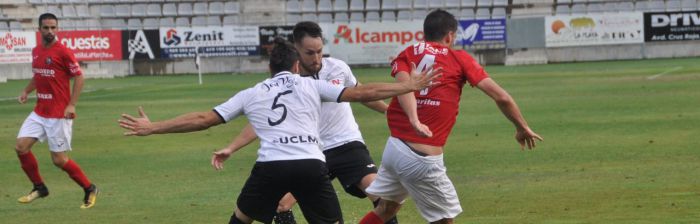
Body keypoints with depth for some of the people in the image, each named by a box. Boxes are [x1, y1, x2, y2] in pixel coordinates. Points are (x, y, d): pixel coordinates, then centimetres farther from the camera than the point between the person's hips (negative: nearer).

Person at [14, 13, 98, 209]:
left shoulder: (63, 52, -11)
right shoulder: (36, 51, 9)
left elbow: (79, 77, -10)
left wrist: (71, 105, -17)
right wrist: (26, 91, 7)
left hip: (59, 114, -7)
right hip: (39, 112, 7)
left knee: (59, 160, -4)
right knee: (21, 146, -4)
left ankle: (89, 189, 14)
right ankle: (39, 187, 13)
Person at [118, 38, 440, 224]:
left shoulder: (250, 94, 20)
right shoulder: (311, 85, 18)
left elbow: (202, 119, 17)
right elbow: (360, 94, 12)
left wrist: (151, 128, 23)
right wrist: (410, 87, 20)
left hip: (270, 166, 1)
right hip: (311, 166, -1)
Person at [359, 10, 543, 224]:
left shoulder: (407, 54, 12)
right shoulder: (459, 58, 6)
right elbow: (501, 97, 2)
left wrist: (413, 120, -26)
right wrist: (522, 128, 16)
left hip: (393, 148, 5)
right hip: (424, 158, -4)